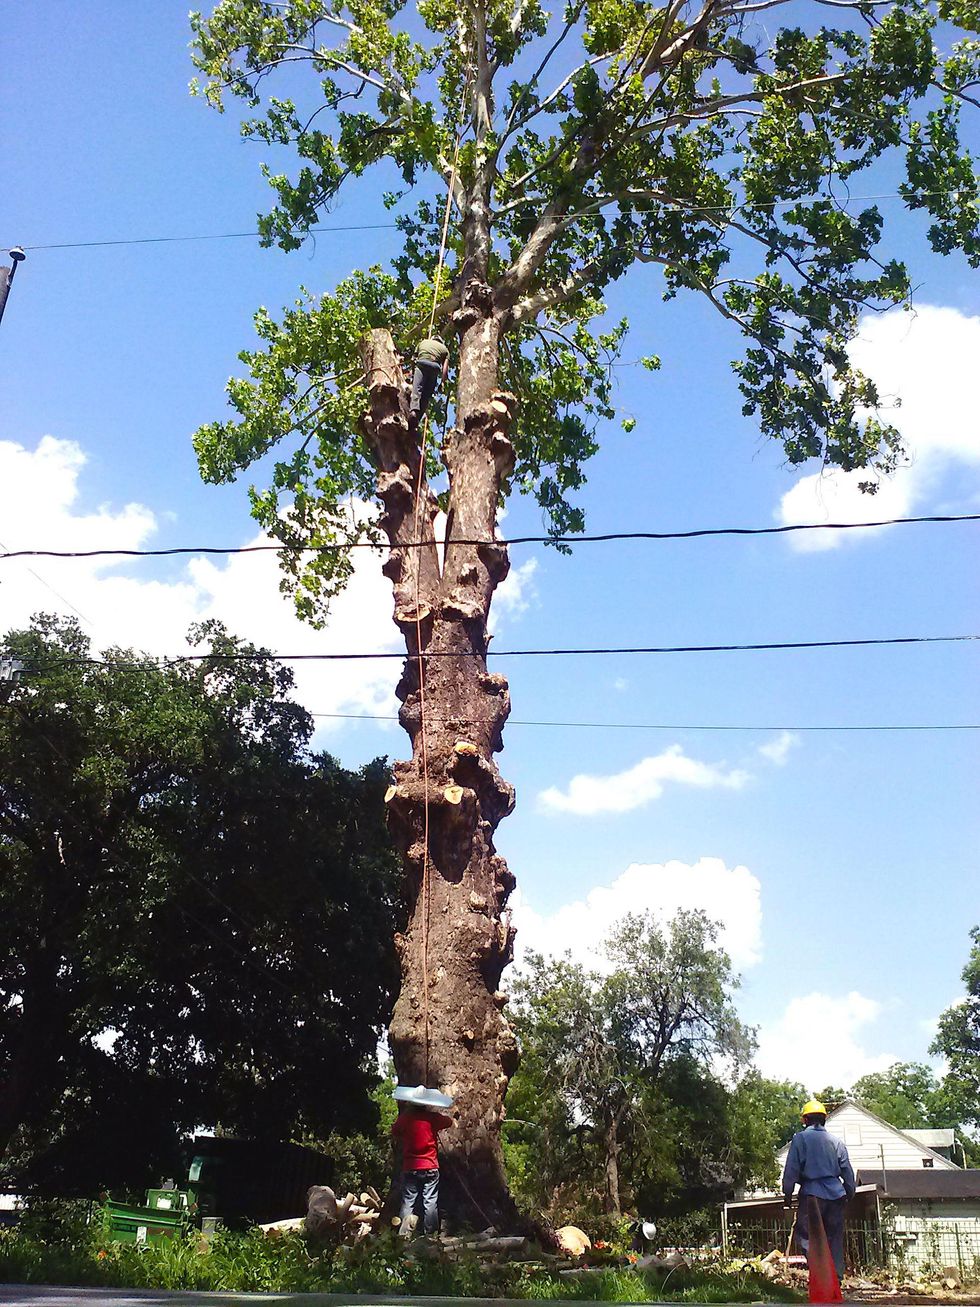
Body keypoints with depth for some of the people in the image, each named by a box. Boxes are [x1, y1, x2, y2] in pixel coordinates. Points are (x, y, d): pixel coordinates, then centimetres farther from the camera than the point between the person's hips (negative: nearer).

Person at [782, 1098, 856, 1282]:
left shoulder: (800, 1138, -2)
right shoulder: (837, 1141, 9)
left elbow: (791, 1168, -5)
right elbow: (847, 1171, 11)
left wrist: (787, 1193, 1)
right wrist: (849, 1193, 21)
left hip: (811, 1193, -4)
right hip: (835, 1194, 4)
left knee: (806, 1234, 0)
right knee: (835, 1237, 13)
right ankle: (837, 1276, 12)